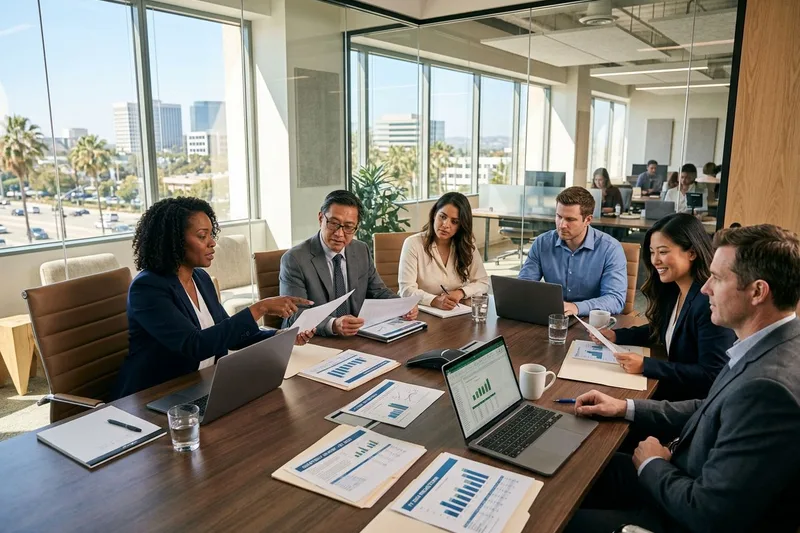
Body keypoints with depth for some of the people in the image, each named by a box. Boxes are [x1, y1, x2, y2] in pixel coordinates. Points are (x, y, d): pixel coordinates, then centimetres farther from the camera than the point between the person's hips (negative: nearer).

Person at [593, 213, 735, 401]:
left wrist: (645, 365, -25)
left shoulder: (712, 302, -23)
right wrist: (615, 335, 3)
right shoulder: (671, 289, 2)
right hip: (672, 388, 7)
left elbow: (711, 375, -23)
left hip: (696, 403, -7)